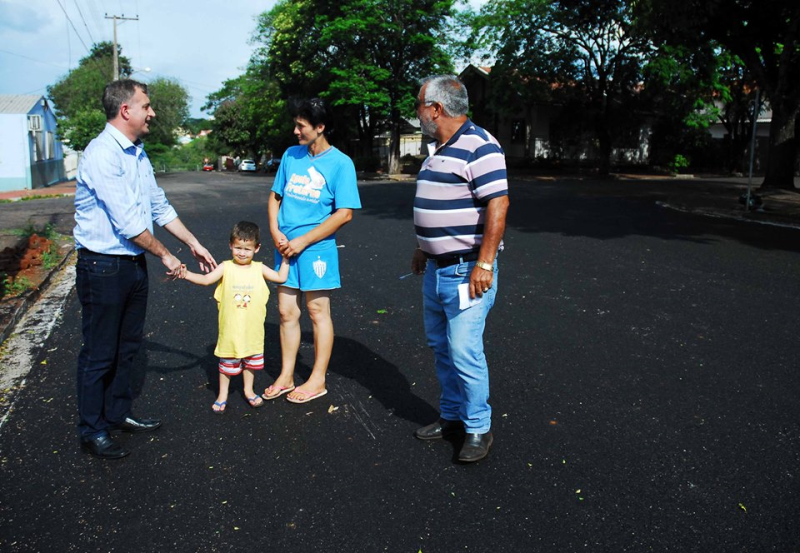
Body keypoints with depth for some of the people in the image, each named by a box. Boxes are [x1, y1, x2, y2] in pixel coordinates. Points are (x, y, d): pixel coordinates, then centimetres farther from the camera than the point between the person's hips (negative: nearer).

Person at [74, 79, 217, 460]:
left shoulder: (137, 154, 11)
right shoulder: (103, 154, -19)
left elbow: (159, 206, 17)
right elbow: (127, 222, -21)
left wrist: (194, 244, 16)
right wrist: (165, 256, -11)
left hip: (134, 264, 9)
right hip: (103, 267, -9)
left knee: (127, 347, 18)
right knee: (100, 354, 3)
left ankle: (117, 414, 34)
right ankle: (92, 431, 18)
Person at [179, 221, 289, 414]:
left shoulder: (259, 269, -2)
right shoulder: (226, 268, -8)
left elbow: (281, 277, 4)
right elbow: (206, 279, -19)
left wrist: (285, 258, -1)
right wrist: (186, 274, -34)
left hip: (253, 330, 2)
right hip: (230, 329, -2)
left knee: (251, 361, 18)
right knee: (227, 363, 11)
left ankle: (248, 390, 38)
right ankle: (222, 395, 28)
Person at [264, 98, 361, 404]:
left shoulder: (340, 163, -9)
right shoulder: (291, 155, 7)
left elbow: (344, 214, -13)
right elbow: (275, 196, 14)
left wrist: (302, 241, -15)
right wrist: (275, 232, -4)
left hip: (316, 248, -5)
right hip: (286, 246, 5)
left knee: (318, 312, 6)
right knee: (286, 312, 11)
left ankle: (318, 381, 18)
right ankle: (286, 377, 24)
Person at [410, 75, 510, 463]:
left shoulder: (479, 147, -15)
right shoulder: (439, 149, 15)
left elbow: (498, 206, -22)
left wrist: (484, 264, -25)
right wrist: (423, 249, 24)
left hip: (466, 270, -10)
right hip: (436, 269, 10)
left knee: (464, 351, -5)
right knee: (441, 346, 16)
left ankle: (478, 429, 13)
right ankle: (452, 416, 31)